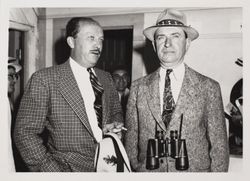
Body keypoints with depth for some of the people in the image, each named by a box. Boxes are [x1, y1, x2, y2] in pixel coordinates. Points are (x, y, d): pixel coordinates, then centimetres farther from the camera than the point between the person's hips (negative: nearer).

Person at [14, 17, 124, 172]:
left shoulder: (106, 78, 7)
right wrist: (53, 171, -16)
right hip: (69, 169, -5)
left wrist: (116, 125, 0)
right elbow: (25, 133, -9)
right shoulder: (44, 79, -9)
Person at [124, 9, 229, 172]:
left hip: (195, 171, -1)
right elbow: (131, 139, 2)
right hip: (147, 172, 1)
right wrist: (136, 169, -2)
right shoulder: (138, 88, -2)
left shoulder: (209, 87, -7)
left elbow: (219, 146, -4)